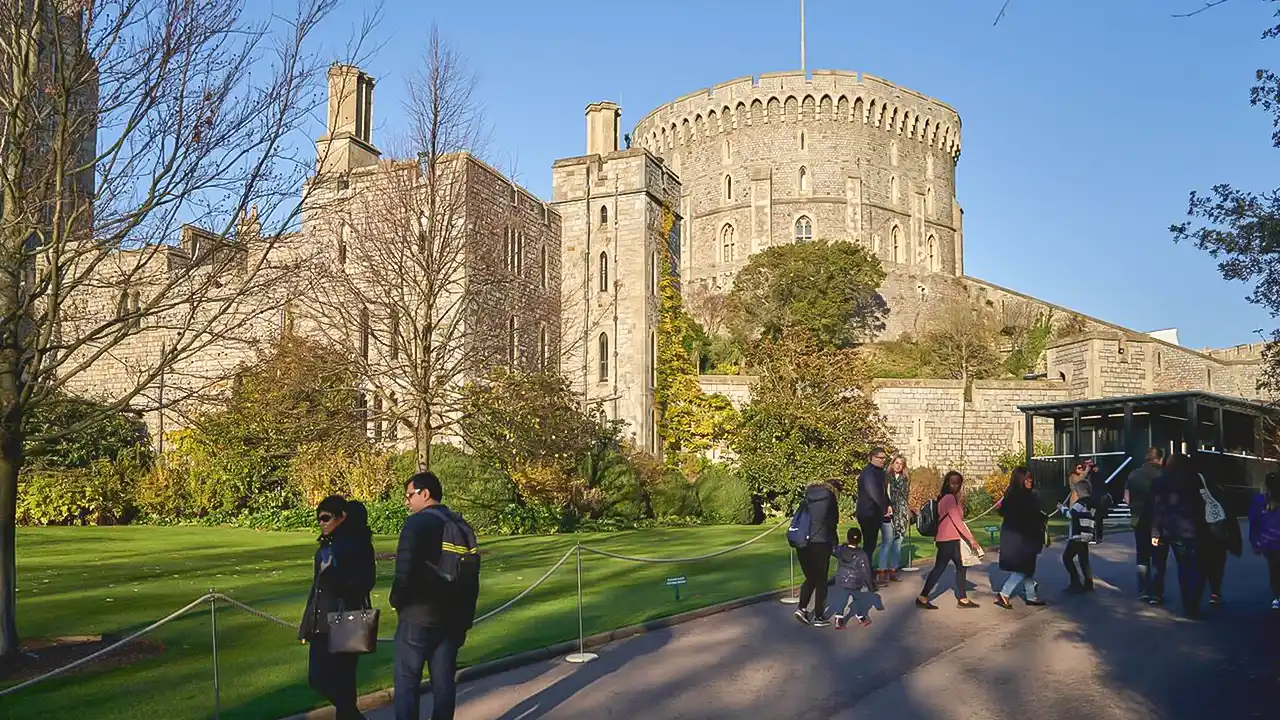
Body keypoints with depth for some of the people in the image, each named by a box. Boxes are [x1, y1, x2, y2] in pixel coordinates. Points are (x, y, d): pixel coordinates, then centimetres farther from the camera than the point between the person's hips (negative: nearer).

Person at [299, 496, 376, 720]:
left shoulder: (357, 544, -9)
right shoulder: (326, 545, 13)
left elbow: (363, 584, -15)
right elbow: (317, 587, 18)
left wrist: (333, 576, -27)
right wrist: (307, 625, 16)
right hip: (321, 624, 8)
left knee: (340, 681, -4)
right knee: (317, 679, 10)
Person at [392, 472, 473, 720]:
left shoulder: (417, 523, -13)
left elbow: (405, 570, -22)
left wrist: (396, 600, -2)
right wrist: (465, 618, 17)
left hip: (418, 616, -6)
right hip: (452, 617, 6)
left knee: (407, 681, 4)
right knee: (444, 681, 11)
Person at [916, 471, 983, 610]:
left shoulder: (945, 497, 13)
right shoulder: (950, 498, -16)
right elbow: (957, 521, -20)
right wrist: (971, 539, -18)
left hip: (951, 539, 10)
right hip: (948, 539, -10)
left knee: (960, 567, 12)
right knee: (939, 568, -6)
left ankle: (962, 599, 17)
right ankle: (922, 598, -3)